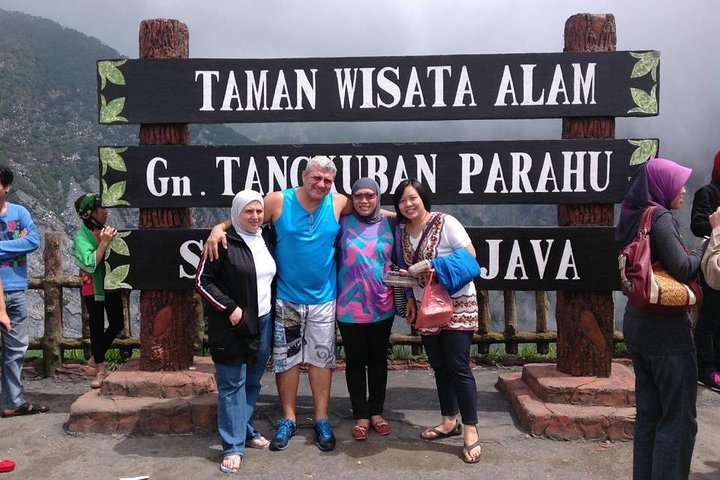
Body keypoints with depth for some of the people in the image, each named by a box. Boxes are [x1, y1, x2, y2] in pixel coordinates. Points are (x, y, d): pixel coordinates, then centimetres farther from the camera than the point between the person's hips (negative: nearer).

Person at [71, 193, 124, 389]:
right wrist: (104, 242, -29)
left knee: (117, 325, 10)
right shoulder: (82, 237, -14)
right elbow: (90, 264, -27)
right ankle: (100, 369, 20)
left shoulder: (106, 231, 1)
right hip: (93, 288, -5)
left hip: (111, 285, 6)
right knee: (97, 327, 5)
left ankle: (96, 358, 30)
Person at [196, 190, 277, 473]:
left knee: (253, 382, 15)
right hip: (233, 326, -6)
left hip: (262, 322, 6)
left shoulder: (265, 240, 10)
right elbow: (202, 281, -11)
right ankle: (233, 446, 6)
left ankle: (246, 430, 31)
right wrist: (230, 308, -16)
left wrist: (272, 308, 12)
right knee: (232, 385, -1)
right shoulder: (224, 242, -11)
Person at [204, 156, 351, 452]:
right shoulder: (278, 201, -9)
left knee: (321, 358, 10)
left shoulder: (338, 204, -4)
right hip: (286, 298, -1)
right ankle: (288, 420, 25)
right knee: (286, 358, 9)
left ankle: (321, 421, 23)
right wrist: (219, 228, -21)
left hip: (323, 298, 1)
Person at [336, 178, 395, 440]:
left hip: (382, 307, 2)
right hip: (349, 308, -2)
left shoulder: (388, 225, 1)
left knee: (378, 359, 14)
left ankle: (376, 412, 29)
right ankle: (361, 416, 22)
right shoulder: (343, 223, -4)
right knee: (355, 361, 8)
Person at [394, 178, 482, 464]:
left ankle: (471, 431, 1)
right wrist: (410, 299, 6)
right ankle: (450, 421, 27)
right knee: (439, 366, 13)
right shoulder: (402, 231, 5)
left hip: (457, 303, -6)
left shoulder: (445, 223, -12)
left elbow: (470, 256, -14)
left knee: (458, 367, -8)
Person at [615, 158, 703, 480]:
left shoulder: (634, 217, 11)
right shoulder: (660, 217, -14)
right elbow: (683, 268, -19)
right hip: (666, 328, -8)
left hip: (637, 322, 8)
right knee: (679, 419, 2)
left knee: (648, 413, 15)